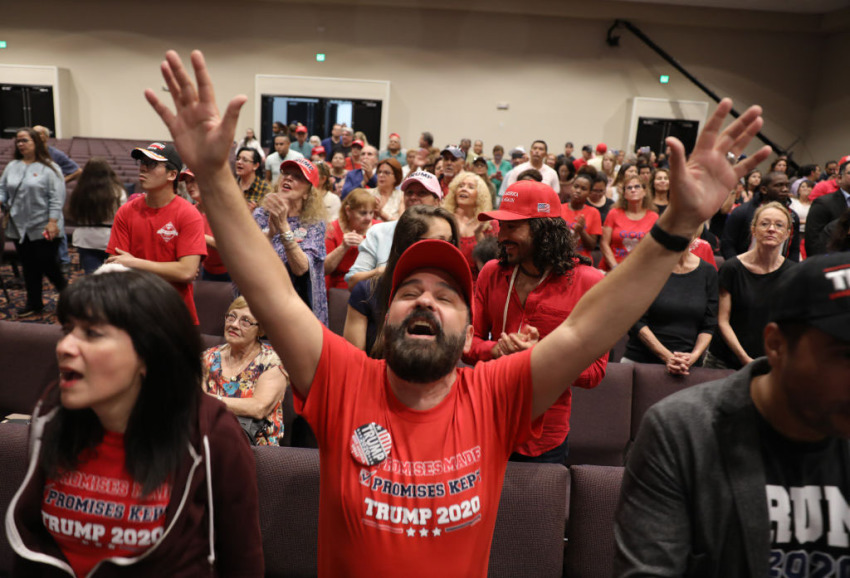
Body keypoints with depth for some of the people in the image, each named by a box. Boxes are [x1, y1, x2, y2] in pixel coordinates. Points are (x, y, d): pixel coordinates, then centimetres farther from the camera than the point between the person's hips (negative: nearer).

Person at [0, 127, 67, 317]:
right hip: (19, 228, 5)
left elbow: (57, 198, -11)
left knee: (48, 266, -2)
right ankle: (34, 304, 22)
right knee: (29, 268, 12)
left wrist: (52, 221, -17)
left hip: (43, 229, -5)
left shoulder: (49, 168, -6)